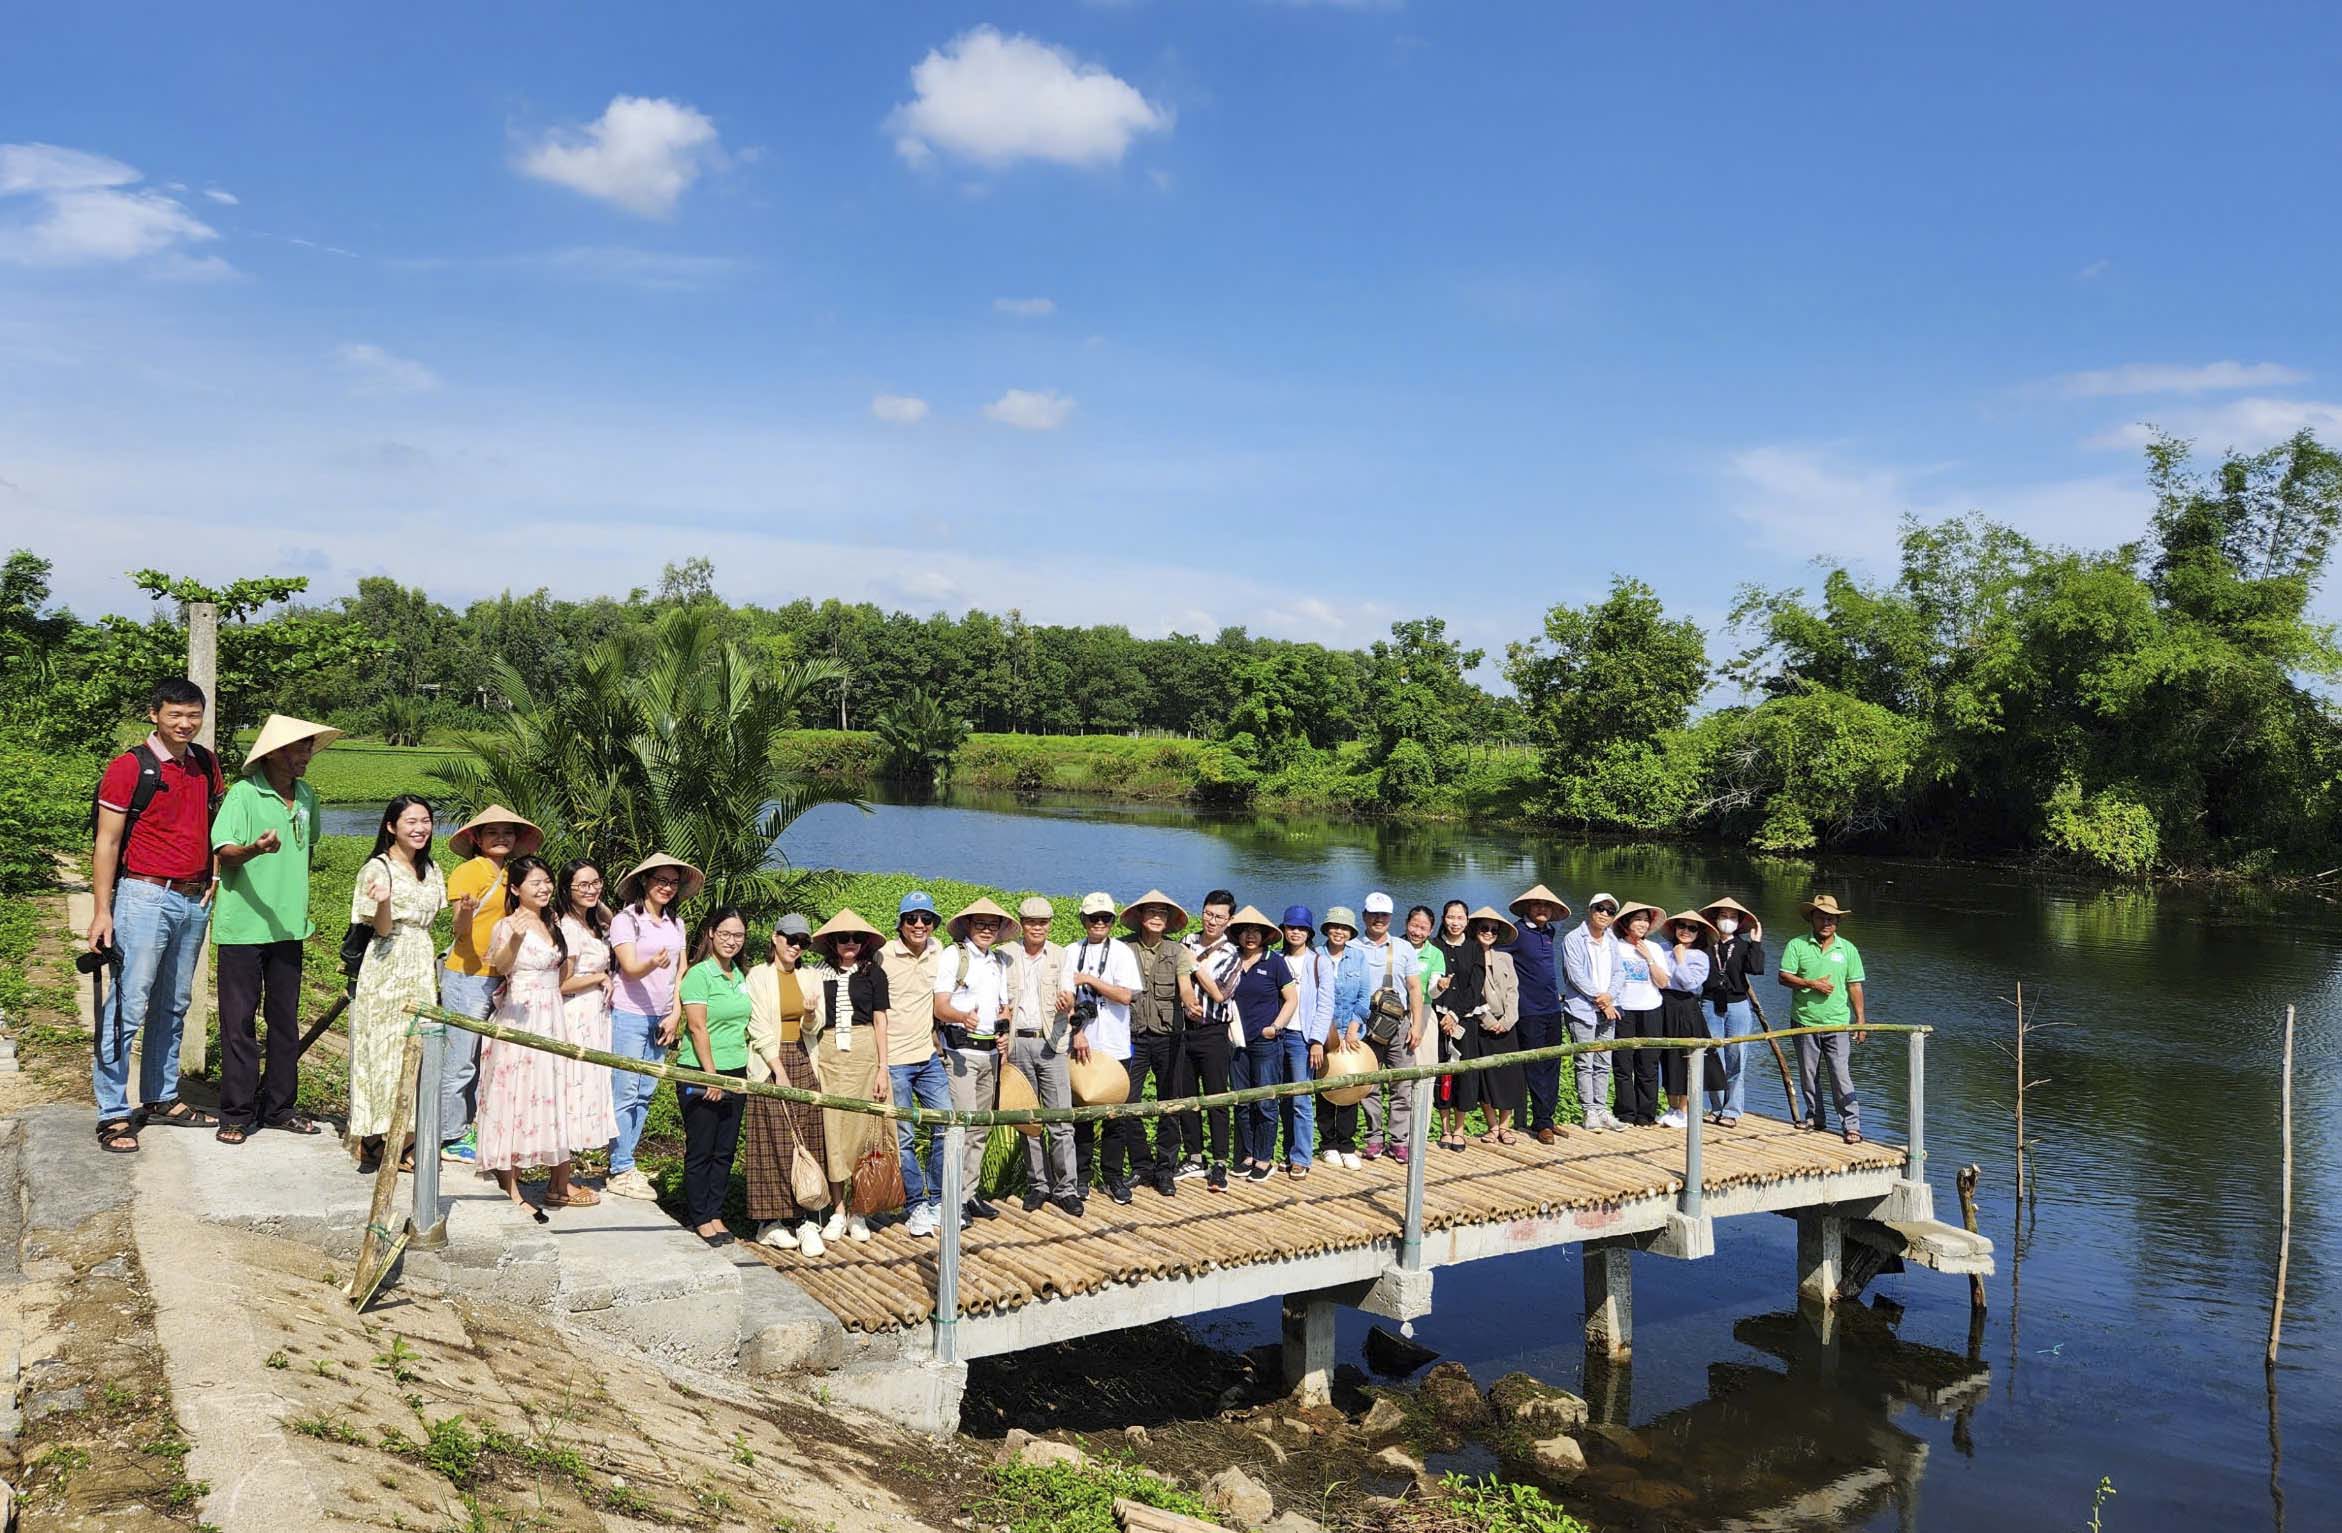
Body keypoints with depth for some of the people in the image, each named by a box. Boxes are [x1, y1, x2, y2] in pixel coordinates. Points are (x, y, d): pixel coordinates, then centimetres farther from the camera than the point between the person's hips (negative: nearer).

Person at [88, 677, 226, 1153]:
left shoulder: (206, 763, 10)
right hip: (146, 896, -6)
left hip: (195, 900, 6)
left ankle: (161, 1099, 23)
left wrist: (214, 878, 8)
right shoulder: (129, 767, -8)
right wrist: (102, 911, -12)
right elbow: (107, 842, -8)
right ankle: (113, 1115, -1)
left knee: (173, 1006, 13)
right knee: (128, 1007, -6)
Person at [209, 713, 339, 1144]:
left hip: (288, 926, 6)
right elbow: (223, 851, -19)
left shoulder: (306, 796, 9)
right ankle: (236, 1113, 9)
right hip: (242, 927, -6)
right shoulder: (244, 793, -10)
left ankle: (279, 1106, 21)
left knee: (285, 1020, 11)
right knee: (239, 1021, 1)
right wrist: (256, 848, -39)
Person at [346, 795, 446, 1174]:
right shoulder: (377, 868, -7)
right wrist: (384, 901, -30)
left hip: (422, 969, 6)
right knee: (384, 1053, -5)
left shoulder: (431, 871, 13)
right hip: (387, 971, -6)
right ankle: (373, 1143, 2)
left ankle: (404, 1144, 9)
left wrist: (435, 970, 10)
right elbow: (383, 929, -11)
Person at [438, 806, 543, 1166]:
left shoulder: (509, 875, 15)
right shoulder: (469, 870, -8)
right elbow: (461, 930, -13)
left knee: (482, 1059, 12)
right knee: (459, 1061, -1)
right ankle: (451, 1138, 6)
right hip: (466, 977, -8)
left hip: (497, 978, 8)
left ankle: (470, 1130, 20)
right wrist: (465, 911, -32)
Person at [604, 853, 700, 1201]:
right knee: (624, 1094, -4)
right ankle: (620, 1171, 2)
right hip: (628, 1015, -6)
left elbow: (682, 972, 11)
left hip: (660, 1018, 6)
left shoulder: (676, 923, 11)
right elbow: (629, 969, -17)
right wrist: (654, 963, -38)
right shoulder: (626, 920, -7)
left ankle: (625, 1165, 16)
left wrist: (675, 1015, 1)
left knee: (644, 1094, 8)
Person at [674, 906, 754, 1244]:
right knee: (700, 1151, 3)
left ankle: (715, 1214, 21)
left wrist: (743, 1071, 15)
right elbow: (697, 1028, -15)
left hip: (734, 1073, 7)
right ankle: (700, 1219, 13)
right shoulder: (699, 974, -11)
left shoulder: (740, 975, 12)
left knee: (725, 1151, 11)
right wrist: (712, 1075, -17)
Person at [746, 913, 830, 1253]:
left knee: (808, 1143, 0)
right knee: (774, 1145, -3)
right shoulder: (759, 976, -1)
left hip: (803, 1063, 5)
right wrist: (779, 1071, -12)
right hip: (770, 1065, -4)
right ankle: (769, 1222, 4)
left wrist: (810, 1016, -10)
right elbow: (760, 1028, -7)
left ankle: (809, 1222, 1)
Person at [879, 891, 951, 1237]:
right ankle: (916, 1207, 14)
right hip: (894, 1061, -5)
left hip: (929, 1056, 5)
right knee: (904, 1137, 1)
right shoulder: (884, 957, -9)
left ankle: (937, 1201, 17)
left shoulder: (938, 951, 7)